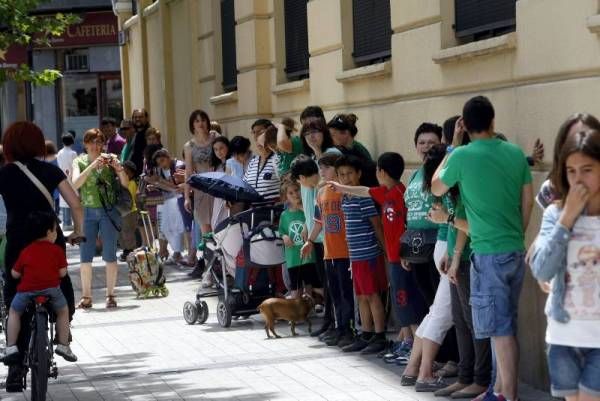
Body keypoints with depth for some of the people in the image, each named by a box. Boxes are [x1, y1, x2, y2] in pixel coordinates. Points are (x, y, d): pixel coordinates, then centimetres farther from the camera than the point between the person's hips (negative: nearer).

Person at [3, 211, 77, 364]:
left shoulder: (26, 251, 14)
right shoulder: (57, 250, 9)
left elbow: (15, 274, 15)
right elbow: (62, 273, 6)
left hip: (27, 289, 1)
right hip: (51, 288, -1)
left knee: (14, 312, 24)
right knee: (63, 311, 25)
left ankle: (11, 347, 14)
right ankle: (63, 345, 23)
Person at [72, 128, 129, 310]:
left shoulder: (110, 159, 3)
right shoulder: (79, 162, 5)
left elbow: (125, 184, -5)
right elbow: (75, 184, -13)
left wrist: (118, 167, -22)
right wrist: (92, 166, -23)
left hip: (109, 211, -1)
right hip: (87, 212, 1)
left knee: (110, 255, -1)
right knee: (85, 256, 1)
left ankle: (110, 295, 5)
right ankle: (86, 296, 7)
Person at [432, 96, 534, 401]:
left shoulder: (462, 155, -10)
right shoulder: (516, 153, 3)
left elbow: (436, 189, 8)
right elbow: (528, 201, 11)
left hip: (488, 253, -5)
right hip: (516, 251, 6)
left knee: (500, 330, -4)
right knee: (508, 327, 15)